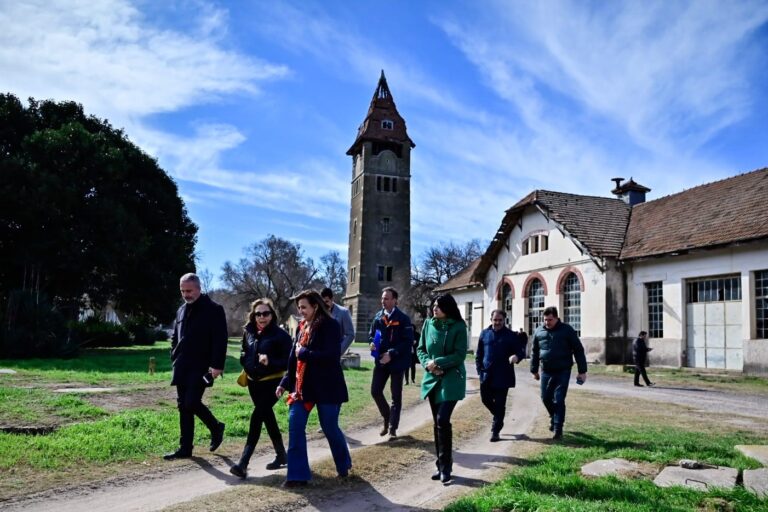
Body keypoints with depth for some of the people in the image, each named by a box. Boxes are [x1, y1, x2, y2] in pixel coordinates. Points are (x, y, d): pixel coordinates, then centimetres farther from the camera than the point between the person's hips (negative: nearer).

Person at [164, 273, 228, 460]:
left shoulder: (214, 310, -8)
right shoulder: (181, 310, 14)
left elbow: (220, 340, -13)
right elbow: (174, 337, 24)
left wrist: (217, 365, -20)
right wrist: (175, 358, 12)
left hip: (201, 367, -7)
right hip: (182, 368, 7)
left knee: (191, 403, -13)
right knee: (183, 407, 8)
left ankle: (216, 427, 13)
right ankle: (185, 448, 17)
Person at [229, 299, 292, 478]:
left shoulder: (280, 335, -13)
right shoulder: (248, 332, 4)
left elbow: (288, 361, -14)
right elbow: (244, 353, 21)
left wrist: (270, 362, -29)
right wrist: (247, 365, 1)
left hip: (272, 382, -7)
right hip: (253, 382, 7)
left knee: (257, 417, -15)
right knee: (267, 417, 17)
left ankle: (243, 462, -12)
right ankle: (281, 455, 33)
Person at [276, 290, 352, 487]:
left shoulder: (330, 325, -13)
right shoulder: (302, 326, 9)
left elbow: (332, 356, -24)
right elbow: (294, 357, 14)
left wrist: (304, 353, -18)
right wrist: (285, 383, 10)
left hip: (326, 387, -6)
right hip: (302, 386, 6)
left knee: (330, 428, 7)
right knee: (295, 426, -3)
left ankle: (344, 465, 34)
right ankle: (298, 474, 6)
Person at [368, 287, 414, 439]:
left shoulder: (403, 318, -11)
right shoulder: (378, 316, 5)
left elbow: (408, 341, -15)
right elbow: (371, 334, 14)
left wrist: (391, 353, -22)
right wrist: (372, 342, -9)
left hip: (397, 362, -5)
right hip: (380, 361, 5)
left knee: (396, 396, 5)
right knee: (375, 391, 5)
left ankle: (392, 428, 16)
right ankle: (387, 418, 29)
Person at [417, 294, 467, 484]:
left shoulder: (458, 327, -9)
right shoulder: (428, 324, 4)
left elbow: (460, 355, -12)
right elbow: (421, 349, 8)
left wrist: (438, 363, -18)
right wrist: (428, 364, -10)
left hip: (451, 380, -5)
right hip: (432, 379, 5)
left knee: (443, 419, -15)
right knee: (436, 423, 10)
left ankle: (446, 465, 0)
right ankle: (441, 465, 22)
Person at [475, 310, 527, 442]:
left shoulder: (511, 336, -2)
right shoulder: (484, 334, 6)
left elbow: (521, 351, -5)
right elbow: (479, 354, 11)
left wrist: (517, 356, -28)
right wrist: (480, 369, 2)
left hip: (503, 376, -3)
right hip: (486, 375, 3)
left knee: (500, 404, 1)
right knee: (486, 399, 10)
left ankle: (495, 431, 12)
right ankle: (498, 417, 38)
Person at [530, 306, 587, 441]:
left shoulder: (567, 330, -6)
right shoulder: (539, 331, 4)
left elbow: (578, 350, -3)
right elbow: (534, 352, 13)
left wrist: (582, 371, -6)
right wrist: (534, 370, 14)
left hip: (563, 371, -4)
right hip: (546, 372, 4)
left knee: (559, 400, -5)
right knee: (546, 398, 10)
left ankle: (558, 429, 3)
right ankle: (554, 418, 37)